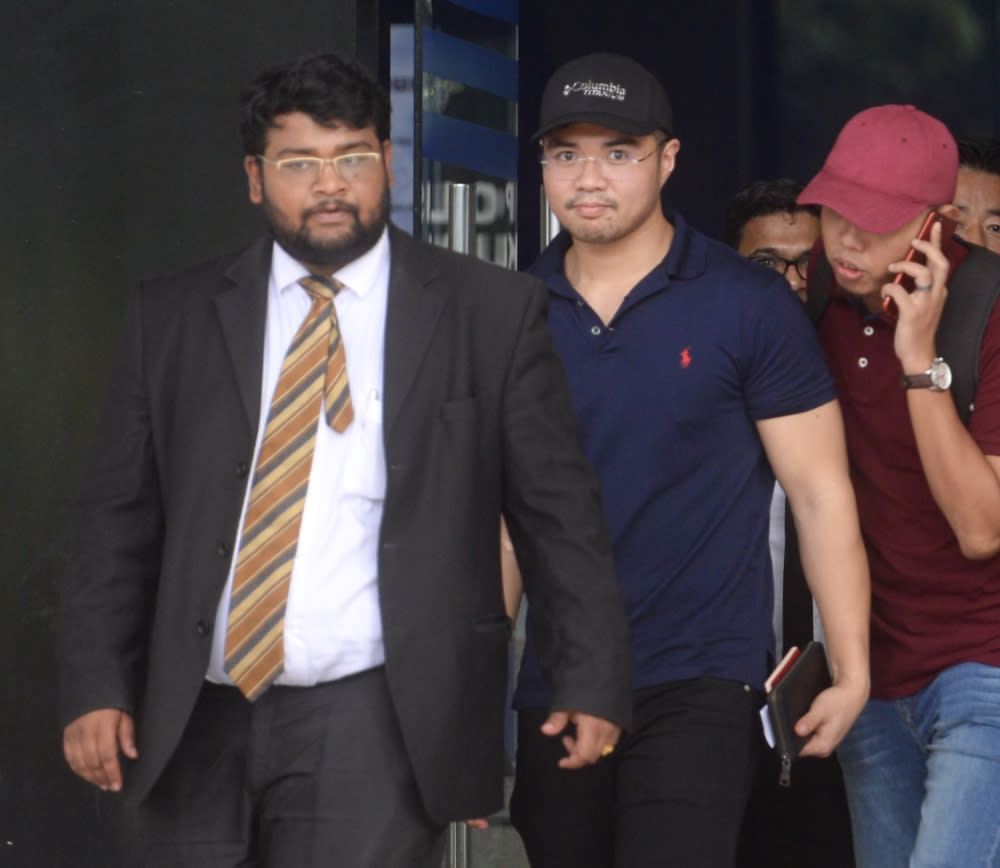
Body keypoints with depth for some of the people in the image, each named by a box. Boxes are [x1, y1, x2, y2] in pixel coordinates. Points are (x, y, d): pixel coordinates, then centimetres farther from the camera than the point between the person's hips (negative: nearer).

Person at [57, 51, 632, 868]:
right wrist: (96, 686, 1)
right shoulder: (171, 318, 9)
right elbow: (120, 518, 9)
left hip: (374, 718, -3)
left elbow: (559, 513, 4)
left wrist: (592, 681, 1)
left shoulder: (493, 311, 3)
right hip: (195, 721, 3)